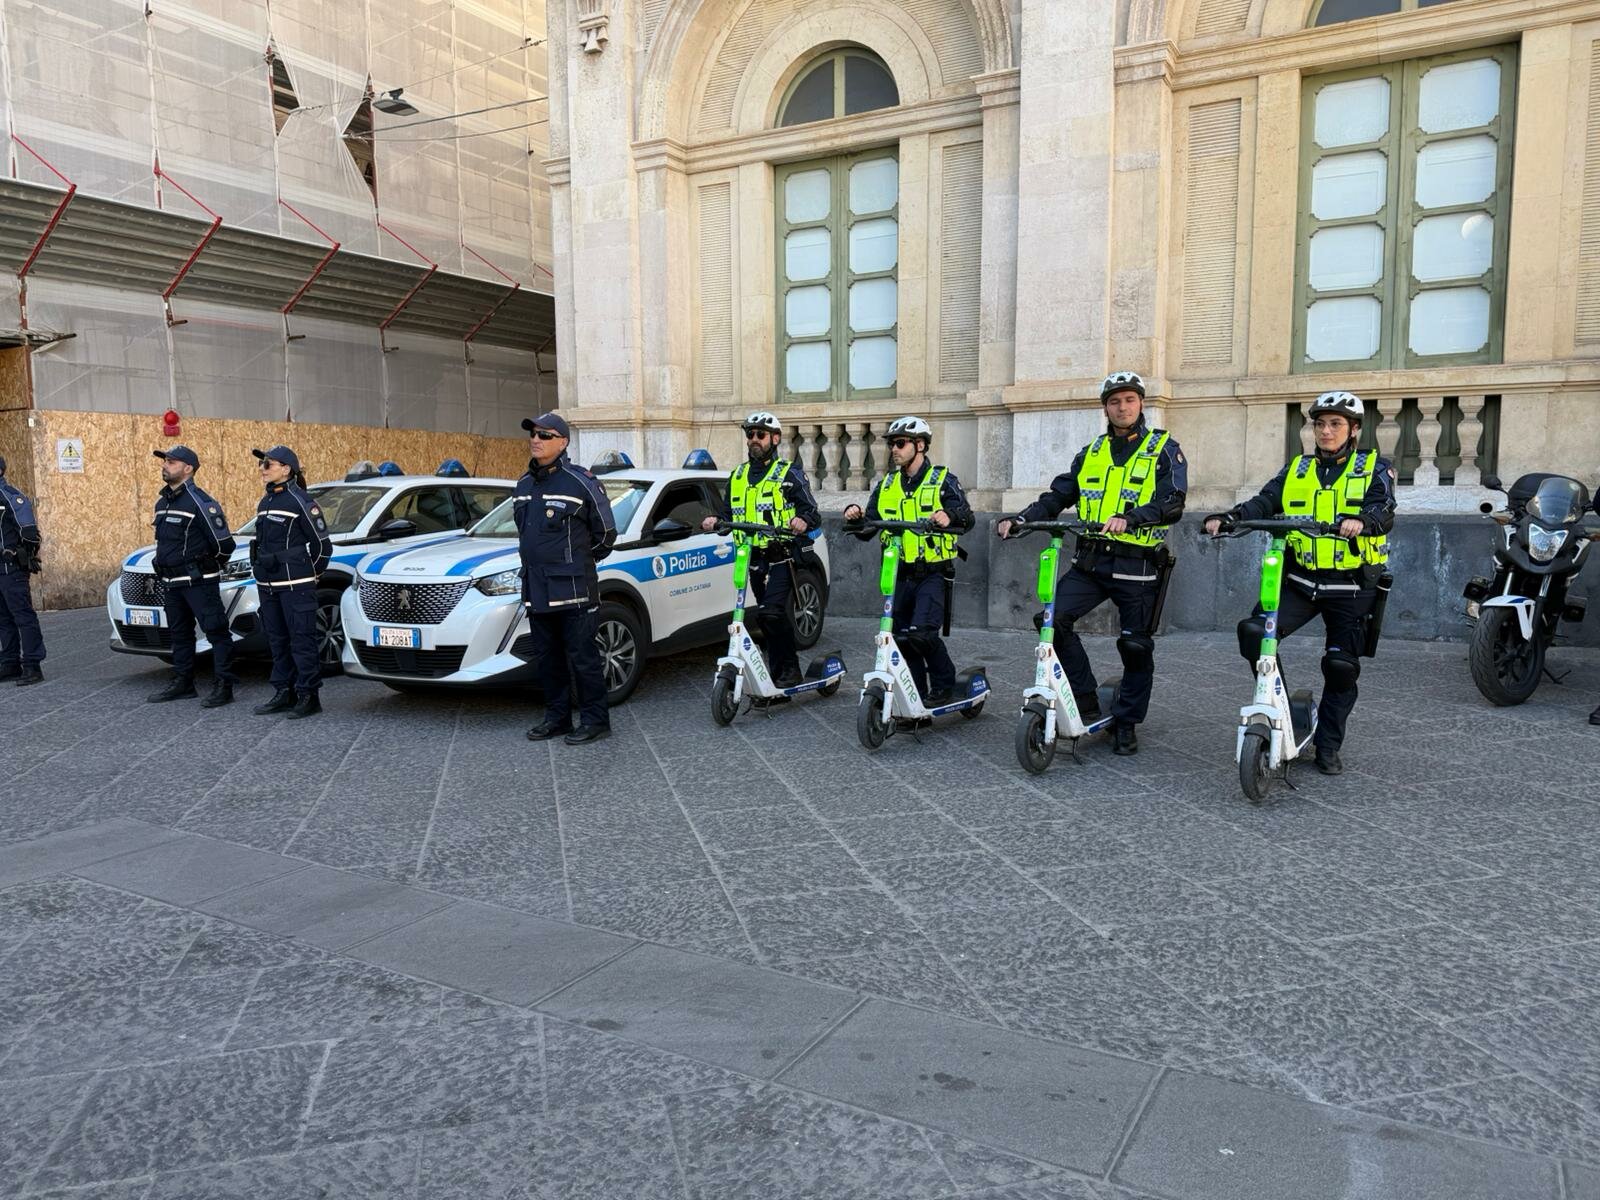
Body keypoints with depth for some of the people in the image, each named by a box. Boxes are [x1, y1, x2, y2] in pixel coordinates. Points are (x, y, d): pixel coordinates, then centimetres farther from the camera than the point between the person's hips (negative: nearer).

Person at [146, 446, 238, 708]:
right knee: (179, 634, 16)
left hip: (199, 581, -9)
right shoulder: (162, 503, 14)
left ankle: (223, 685, -7)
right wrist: (164, 567, 20)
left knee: (216, 631, -8)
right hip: (171, 583, 9)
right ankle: (182, 682, 25)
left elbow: (224, 543, -13)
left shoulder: (199, 502, -13)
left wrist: (206, 567, 0)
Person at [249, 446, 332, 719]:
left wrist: (311, 573, 2)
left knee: (302, 640, -6)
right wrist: (263, 569, 19)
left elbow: (322, 544, -7)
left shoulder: (300, 501, -9)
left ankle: (309, 696, -1)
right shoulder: (265, 502, 15)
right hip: (267, 584, 9)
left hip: (296, 584, -9)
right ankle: (284, 694, 21)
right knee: (277, 640, 13)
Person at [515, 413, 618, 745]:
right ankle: (557, 718, 24)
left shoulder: (581, 482, -8)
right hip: (535, 589, 7)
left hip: (573, 590, -7)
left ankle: (594, 720, 7)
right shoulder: (523, 486, 14)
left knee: (582, 657, -2)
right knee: (547, 659, 13)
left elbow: (606, 533, -2)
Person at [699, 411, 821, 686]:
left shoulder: (789, 473, 0)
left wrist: (804, 521, -29)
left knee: (771, 612, -21)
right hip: (755, 559, 6)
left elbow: (813, 513, -6)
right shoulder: (738, 476, 16)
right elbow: (728, 514, 19)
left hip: (781, 557, -6)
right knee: (770, 617, 11)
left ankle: (788, 670, -8)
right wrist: (716, 522, -4)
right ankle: (779, 675, 20)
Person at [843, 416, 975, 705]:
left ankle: (944, 686, 2)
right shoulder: (886, 485, 13)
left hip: (933, 573, -5)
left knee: (921, 632, -19)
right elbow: (866, 530, 12)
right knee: (901, 637, 5)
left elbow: (966, 517, -13)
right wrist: (855, 516, -10)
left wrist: (949, 515, -35)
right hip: (901, 574, 5)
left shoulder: (942, 480, -1)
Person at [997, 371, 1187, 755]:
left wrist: (1129, 518, -32)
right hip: (1091, 560, 4)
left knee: (1136, 646, 2)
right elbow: (1057, 497, 10)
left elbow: (1172, 503, -14)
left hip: (1137, 566, -3)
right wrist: (1019, 518, -7)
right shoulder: (1091, 453, 14)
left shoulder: (1164, 449, 0)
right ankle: (1085, 698, 0)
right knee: (1053, 617, -15)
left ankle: (1126, 723, 21)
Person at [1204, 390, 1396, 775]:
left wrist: (1360, 520, -38)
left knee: (1341, 667, 2)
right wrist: (1227, 518, -22)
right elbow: (1263, 503, -1)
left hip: (1350, 585, -2)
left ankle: (1328, 746, 18)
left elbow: (1384, 511, -14)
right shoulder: (1297, 469, 12)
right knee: (1254, 631, -20)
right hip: (1299, 579, 2)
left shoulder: (1374, 468, 4)